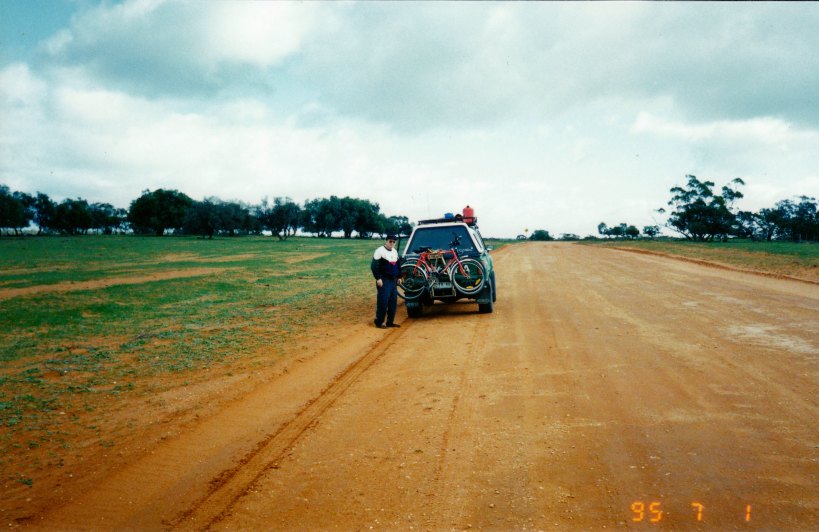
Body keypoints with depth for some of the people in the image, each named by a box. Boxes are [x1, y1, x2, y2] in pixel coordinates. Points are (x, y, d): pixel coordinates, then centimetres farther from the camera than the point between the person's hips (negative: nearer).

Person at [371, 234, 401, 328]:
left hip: (393, 280, 8)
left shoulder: (395, 251, 15)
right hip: (384, 280, -8)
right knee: (383, 301, -10)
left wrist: (399, 277, 19)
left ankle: (390, 321, 14)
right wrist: (378, 278, -17)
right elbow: (374, 266, -12)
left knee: (393, 302, 7)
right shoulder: (380, 251, -9)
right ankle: (379, 322, -3)